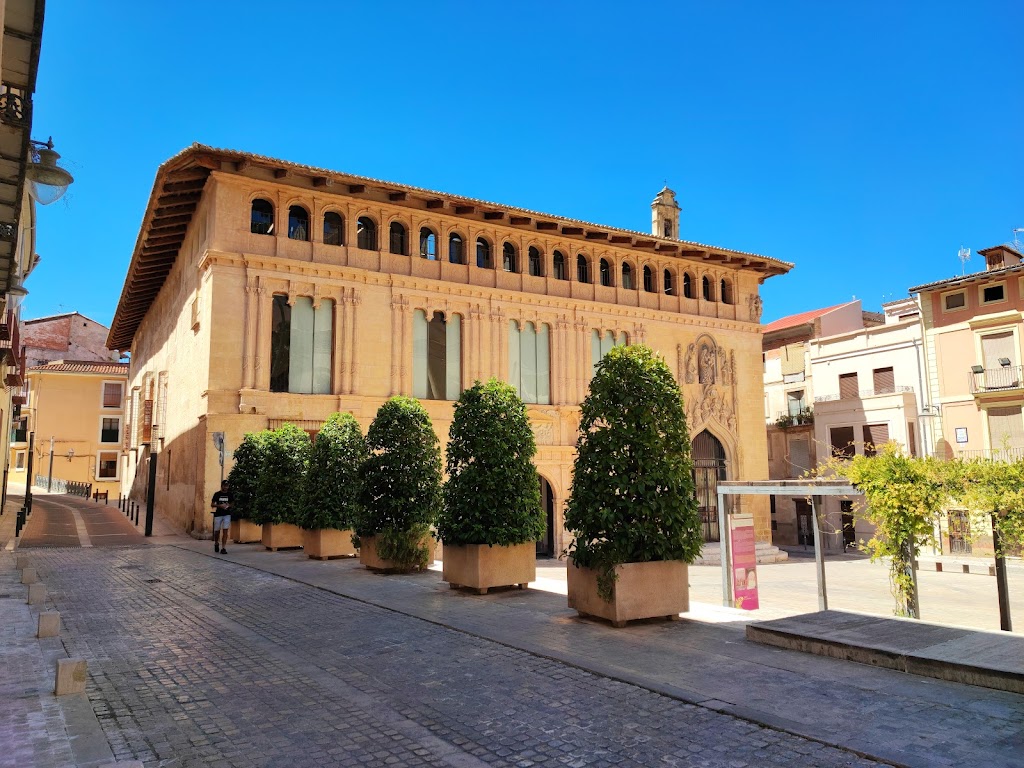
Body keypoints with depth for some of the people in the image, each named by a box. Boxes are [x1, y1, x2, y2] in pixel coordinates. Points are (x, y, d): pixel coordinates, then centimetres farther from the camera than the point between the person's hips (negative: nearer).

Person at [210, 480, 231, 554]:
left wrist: (229, 505, -8)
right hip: (218, 514, -1)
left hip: (227, 515, 1)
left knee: (225, 530, -8)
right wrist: (220, 505, -17)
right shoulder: (217, 494, -2)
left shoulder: (229, 494, 4)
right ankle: (216, 543, 37)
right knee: (217, 531, 8)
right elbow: (212, 504, 0)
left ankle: (223, 548, -6)